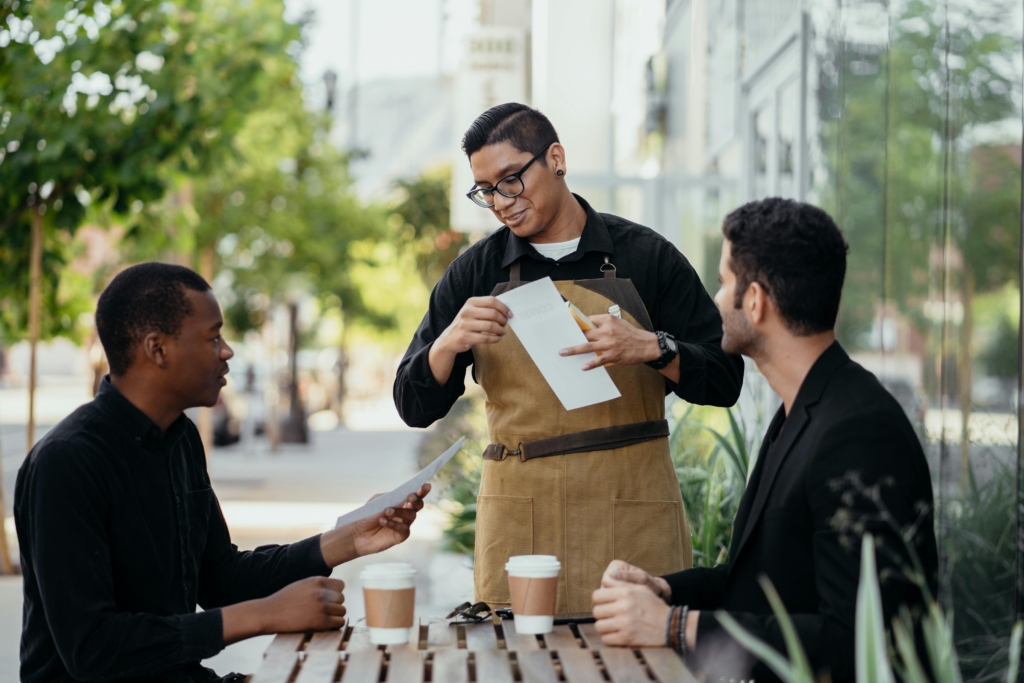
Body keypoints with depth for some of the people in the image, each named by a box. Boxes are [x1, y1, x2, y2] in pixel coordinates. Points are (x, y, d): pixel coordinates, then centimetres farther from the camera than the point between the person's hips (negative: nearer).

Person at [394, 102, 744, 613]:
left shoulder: (644, 256, 5)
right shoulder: (476, 272, 9)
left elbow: (725, 381, 3)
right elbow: (414, 407, 8)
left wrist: (652, 348, -15)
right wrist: (448, 345, -12)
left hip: (633, 512, -1)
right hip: (516, 521, 1)